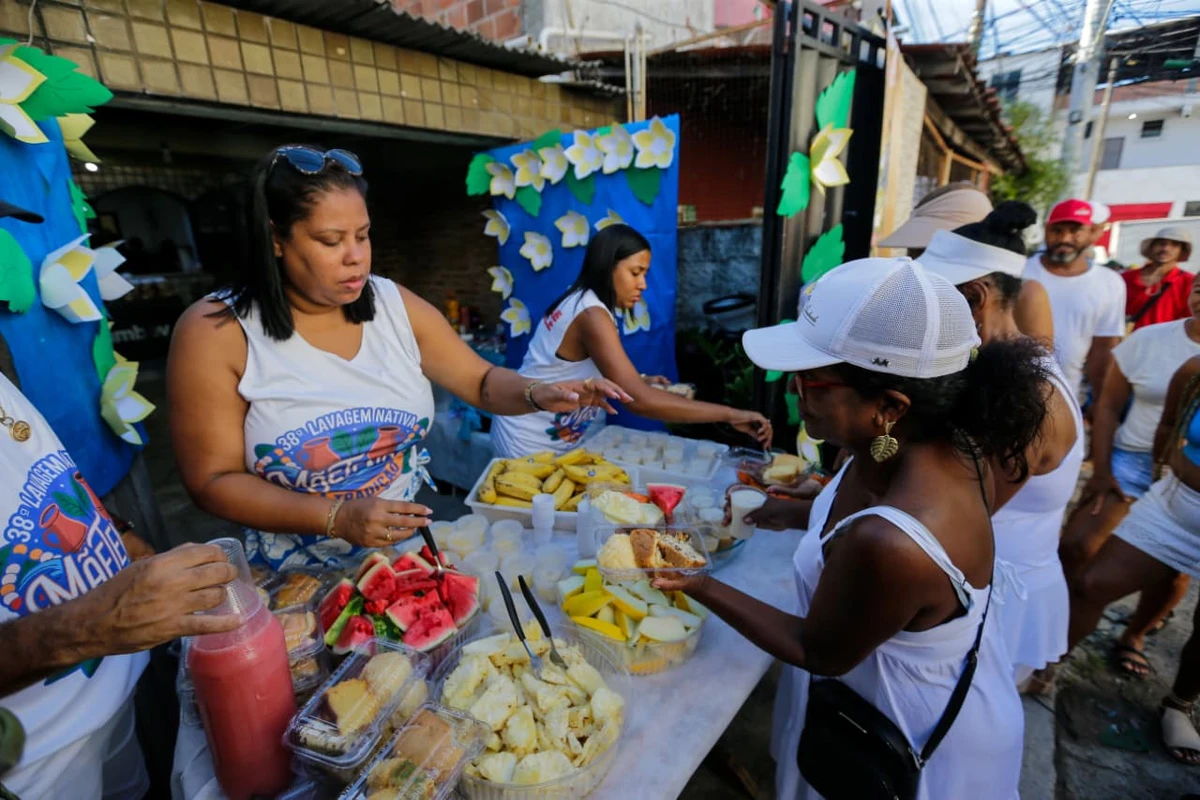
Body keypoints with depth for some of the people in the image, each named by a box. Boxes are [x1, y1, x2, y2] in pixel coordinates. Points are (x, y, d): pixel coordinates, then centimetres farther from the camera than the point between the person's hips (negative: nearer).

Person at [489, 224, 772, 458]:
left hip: (545, 438, 9)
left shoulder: (580, 301, 2)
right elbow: (639, 400, -36)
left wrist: (638, 381, -2)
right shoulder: (591, 315, -27)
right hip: (530, 444, -9)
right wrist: (729, 414, -34)